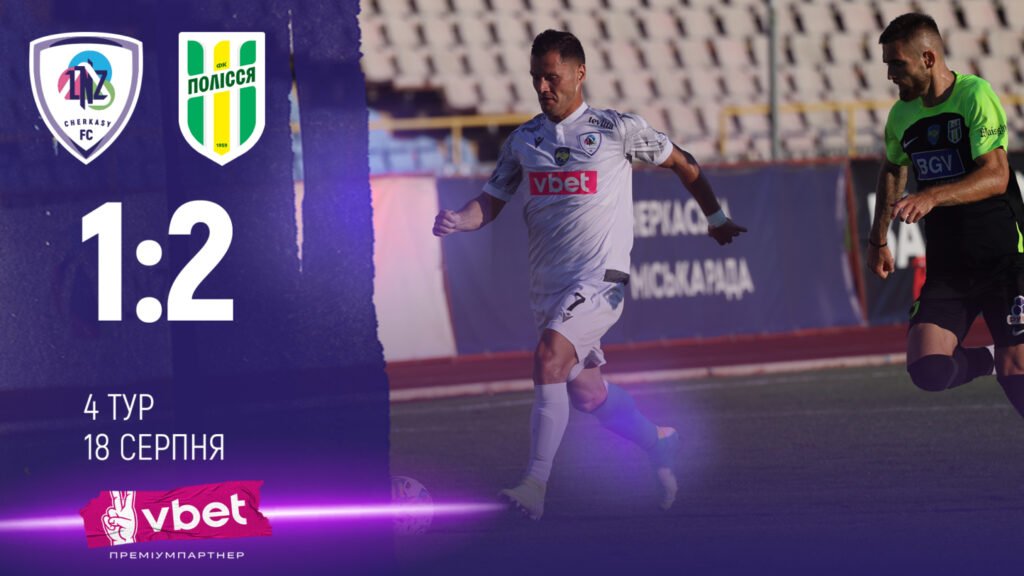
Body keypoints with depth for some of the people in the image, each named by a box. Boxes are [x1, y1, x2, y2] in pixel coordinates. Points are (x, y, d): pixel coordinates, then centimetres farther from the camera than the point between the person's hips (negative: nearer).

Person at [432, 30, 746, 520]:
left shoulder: (617, 129, -2)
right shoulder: (523, 140, 10)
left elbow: (680, 163, 11)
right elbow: (491, 202, 9)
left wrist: (715, 218, 17)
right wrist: (460, 219, -13)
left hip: (598, 280, -6)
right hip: (547, 285, 6)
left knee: (549, 359, -26)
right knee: (586, 393, 13)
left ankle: (535, 487, -30)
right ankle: (657, 442, 40)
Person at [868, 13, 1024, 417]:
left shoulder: (975, 96, -12)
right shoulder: (902, 115, 8)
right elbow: (893, 170, 29)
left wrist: (932, 197, -36)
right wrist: (878, 239, 26)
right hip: (947, 266, 5)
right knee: (928, 368, -14)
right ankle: (978, 361, 19)